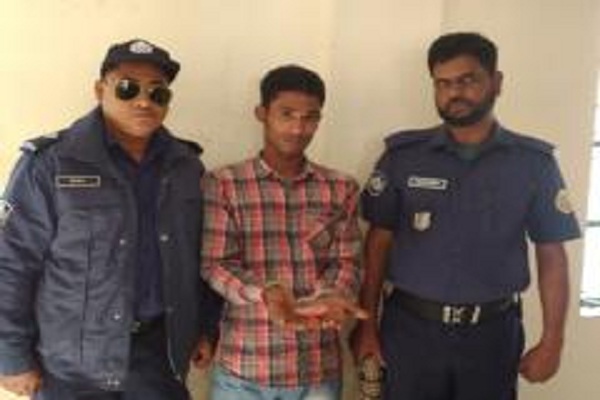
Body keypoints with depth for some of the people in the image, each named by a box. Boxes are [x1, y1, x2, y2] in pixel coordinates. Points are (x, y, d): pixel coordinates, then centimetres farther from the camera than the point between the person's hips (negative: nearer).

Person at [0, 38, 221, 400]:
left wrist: (207, 327, 9)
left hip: (159, 350, 3)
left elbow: (201, 257, 11)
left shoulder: (186, 166, 3)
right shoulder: (50, 163, -11)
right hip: (71, 363, -3)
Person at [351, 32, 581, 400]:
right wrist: (367, 322, -2)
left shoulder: (534, 162, -2)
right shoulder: (403, 155, -3)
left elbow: (552, 255, 1)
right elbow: (379, 241, 1)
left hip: (492, 331, 1)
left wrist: (553, 341, -2)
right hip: (410, 327, 0)